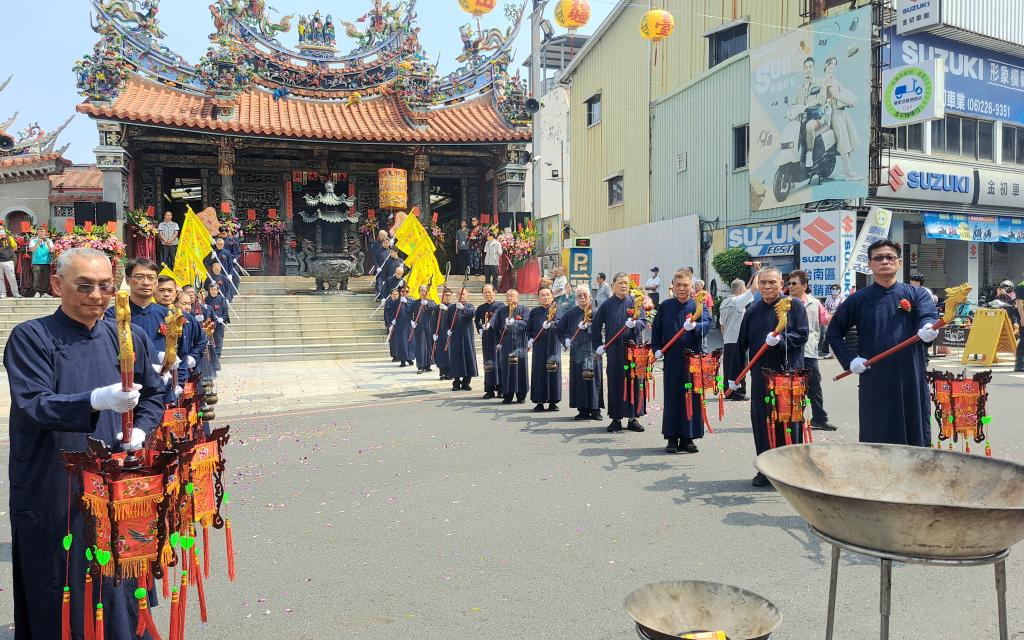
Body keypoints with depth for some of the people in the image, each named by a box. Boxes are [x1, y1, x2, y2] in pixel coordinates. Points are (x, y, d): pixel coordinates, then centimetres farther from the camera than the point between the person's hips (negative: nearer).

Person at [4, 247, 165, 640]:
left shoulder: (131, 338, 5)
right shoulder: (31, 338, -6)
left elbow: (154, 395, 15)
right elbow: (32, 405, -17)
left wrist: (141, 430, -4)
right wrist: (95, 400, -33)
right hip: (54, 491, -3)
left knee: (118, 587, 12)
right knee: (60, 597, 7)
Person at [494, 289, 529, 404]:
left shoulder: (524, 310, 6)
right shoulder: (501, 311, 13)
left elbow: (526, 323, -10)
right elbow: (496, 327, 11)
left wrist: (513, 322, -25)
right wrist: (498, 342, 3)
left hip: (519, 343, -2)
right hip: (505, 344, 2)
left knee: (520, 367, -1)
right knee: (506, 368, 0)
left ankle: (521, 395, 8)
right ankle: (507, 395, 6)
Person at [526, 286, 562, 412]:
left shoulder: (556, 309, 4)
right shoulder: (534, 312, 10)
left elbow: (559, 324, -11)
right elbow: (528, 328, 14)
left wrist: (550, 325, -29)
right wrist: (530, 338, -3)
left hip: (553, 346, -1)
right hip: (539, 346, 1)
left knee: (553, 372, 0)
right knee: (539, 372, 0)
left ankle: (553, 402, 8)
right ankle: (539, 401, 8)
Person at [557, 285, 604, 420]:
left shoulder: (595, 312, 2)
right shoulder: (570, 314, 7)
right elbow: (560, 329, 17)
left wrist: (587, 327, -19)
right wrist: (566, 339, 4)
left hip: (593, 350, -2)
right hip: (577, 352, 2)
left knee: (594, 378, -2)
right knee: (579, 380, 1)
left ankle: (595, 409, 6)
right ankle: (583, 410, 8)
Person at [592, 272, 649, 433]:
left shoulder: (635, 302, 5)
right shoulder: (607, 305, 6)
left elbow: (644, 322, 0)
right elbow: (596, 326, 11)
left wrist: (635, 323, -22)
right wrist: (598, 346, 4)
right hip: (614, 349, 0)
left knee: (634, 381, 2)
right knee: (615, 383, 2)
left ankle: (633, 417, 13)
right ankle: (616, 418, 11)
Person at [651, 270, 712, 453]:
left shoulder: (699, 305, 1)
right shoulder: (665, 306, 7)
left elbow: (706, 324, -17)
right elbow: (656, 329, 14)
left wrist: (694, 326, -37)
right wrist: (657, 348, 2)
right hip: (672, 359, 1)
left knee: (693, 397, 2)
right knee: (672, 397, 4)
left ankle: (688, 437, 14)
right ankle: (672, 438, 13)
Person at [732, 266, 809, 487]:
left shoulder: (794, 306, 0)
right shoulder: (753, 310, 10)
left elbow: (802, 335, -5)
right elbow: (742, 343, 12)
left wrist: (780, 339, -24)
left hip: (789, 373, -3)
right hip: (761, 375, 3)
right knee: (762, 421, 5)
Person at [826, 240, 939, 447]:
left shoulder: (917, 294, 7)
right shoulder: (859, 300, 7)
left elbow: (928, 316, -13)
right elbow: (834, 332, 11)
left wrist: (928, 328, -35)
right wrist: (849, 359, -2)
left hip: (911, 381, 0)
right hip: (874, 382, 0)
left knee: (915, 438, 5)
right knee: (876, 442, 5)